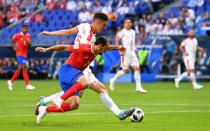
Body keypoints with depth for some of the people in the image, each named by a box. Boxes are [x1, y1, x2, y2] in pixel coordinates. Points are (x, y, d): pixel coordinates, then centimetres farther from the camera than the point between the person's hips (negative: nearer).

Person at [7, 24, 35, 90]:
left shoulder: (28, 36, 7)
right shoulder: (17, 36, -8)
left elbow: (29, 45, 15)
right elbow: (12, 41, 8)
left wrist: (29, 43, -7)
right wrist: (14, 47, -9)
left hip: (25, 55, 7)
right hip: (19, 54, -7)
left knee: (19, 70, 12)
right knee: (25, 68, -16)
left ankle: (11, 81, 28)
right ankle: (28, 85, -18)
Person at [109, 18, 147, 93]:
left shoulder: (133, 32, 17)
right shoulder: (122, 32, -4)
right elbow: (117, 41, -4)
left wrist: (135, 49, 14)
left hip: (132, 53, 6)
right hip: (125, 53, -6)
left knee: (137, 68, -4)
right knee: (125, 70, -5)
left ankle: (138, 87, -2)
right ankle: (113, 80, 16)